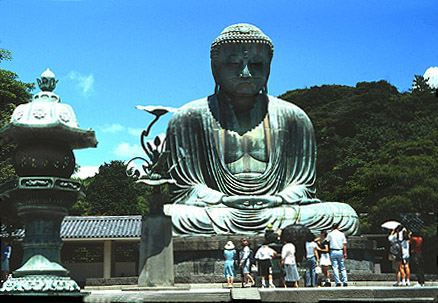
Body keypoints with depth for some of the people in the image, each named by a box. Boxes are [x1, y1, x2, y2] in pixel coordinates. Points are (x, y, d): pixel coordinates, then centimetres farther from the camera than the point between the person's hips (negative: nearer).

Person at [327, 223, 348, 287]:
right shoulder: (342, 234, 3)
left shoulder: (330, 234, 0)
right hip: (340, 251, 1)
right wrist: (345, 253, 4)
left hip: (333, 251, -1)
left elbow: (327, 241, 12)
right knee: (342, 268, 8)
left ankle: (338, 282, -7)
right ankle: (345, 281, 0)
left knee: (335, 267, -1)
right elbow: (344, 244, 0)